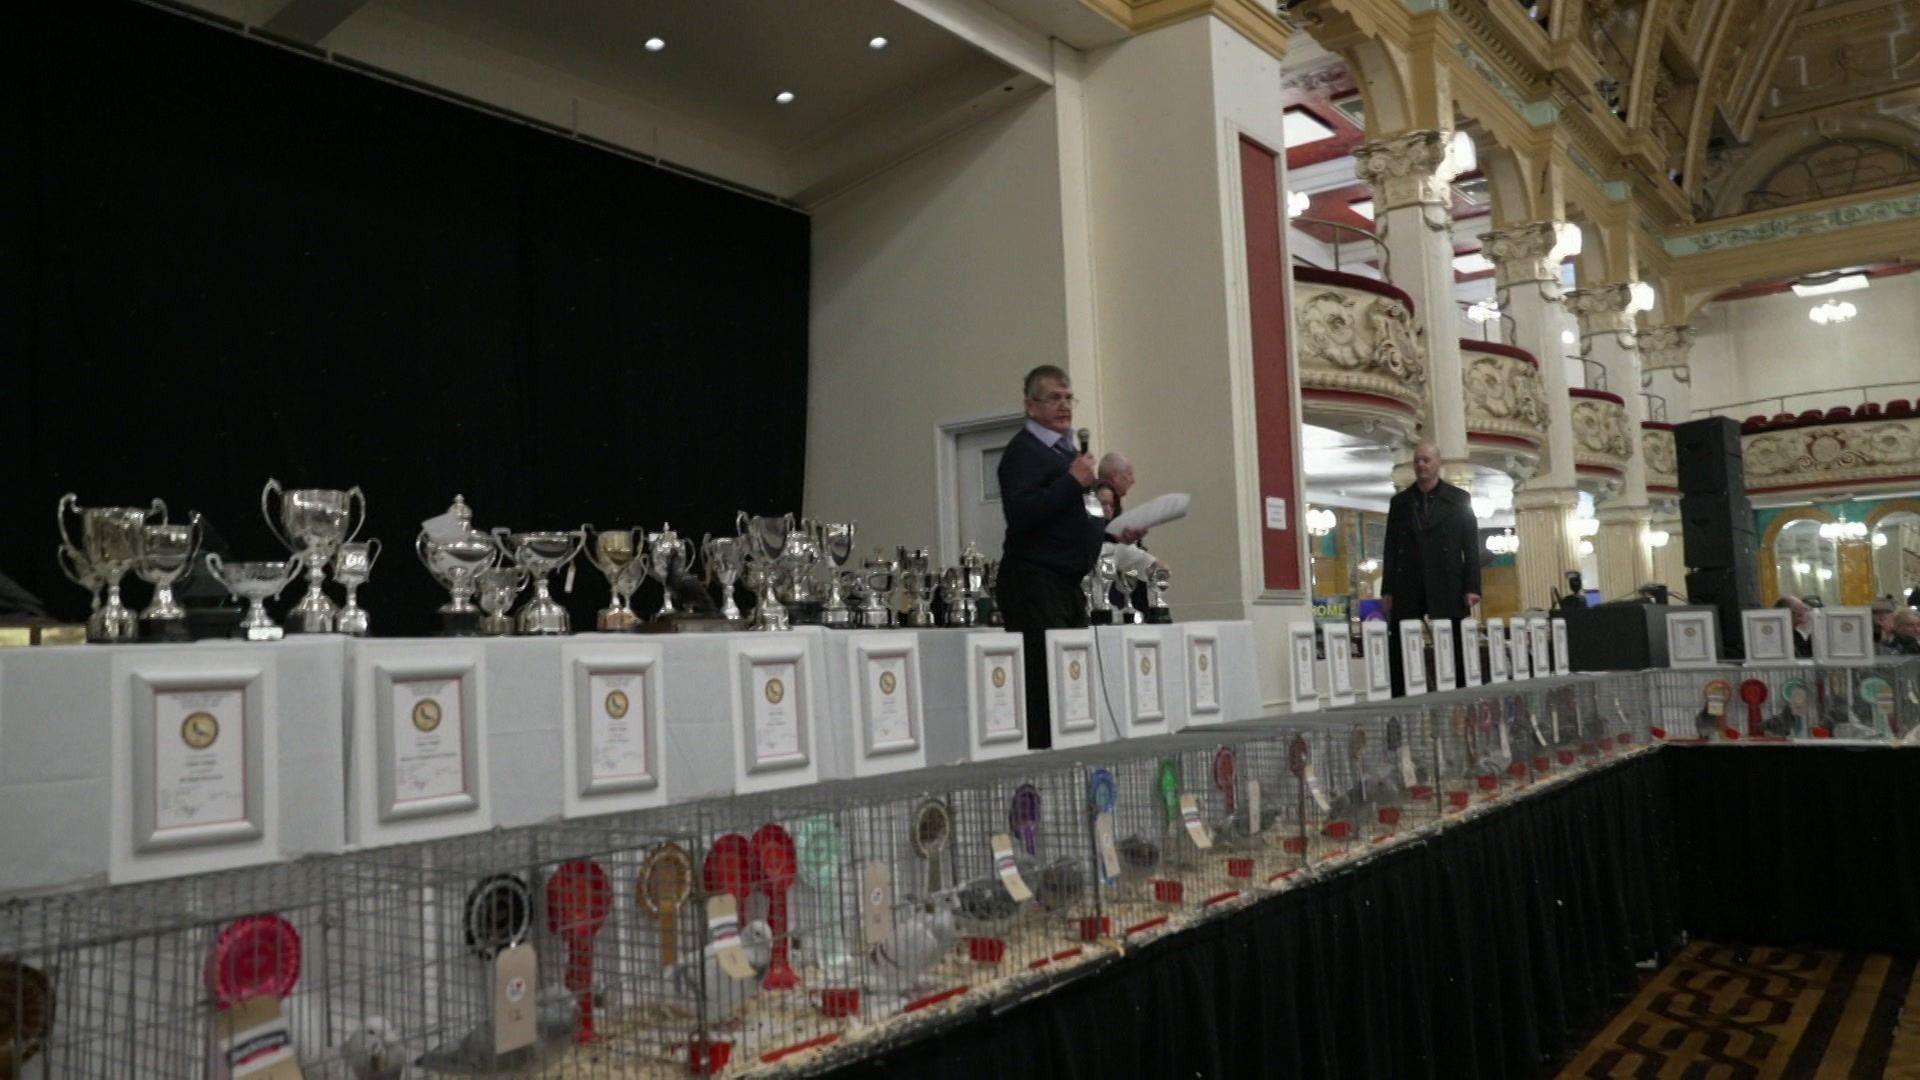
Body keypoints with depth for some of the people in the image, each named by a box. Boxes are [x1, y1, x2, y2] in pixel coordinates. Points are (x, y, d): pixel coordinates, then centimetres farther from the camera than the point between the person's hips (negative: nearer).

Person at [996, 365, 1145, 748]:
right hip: (1033, 582, -9)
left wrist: (1113, 531, 17)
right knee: (1044, 681, -13)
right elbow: (1019, 514, -22)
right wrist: (1073, 481, -22)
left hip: (1067, 583, 9)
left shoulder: (1068, 449, 23)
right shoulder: (1024, 450, -8)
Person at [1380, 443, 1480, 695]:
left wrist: (1472, 587, -7)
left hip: (1447, 586, -1)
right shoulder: (1399, 501, 11)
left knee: (1453, 653, 1)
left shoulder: (1459, 499, 6)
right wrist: (1387, 589, 2)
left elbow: (1471, 546, 2)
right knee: (1398, 653, -2)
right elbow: (1391, 548, 9)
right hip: (1408, 587, 2)